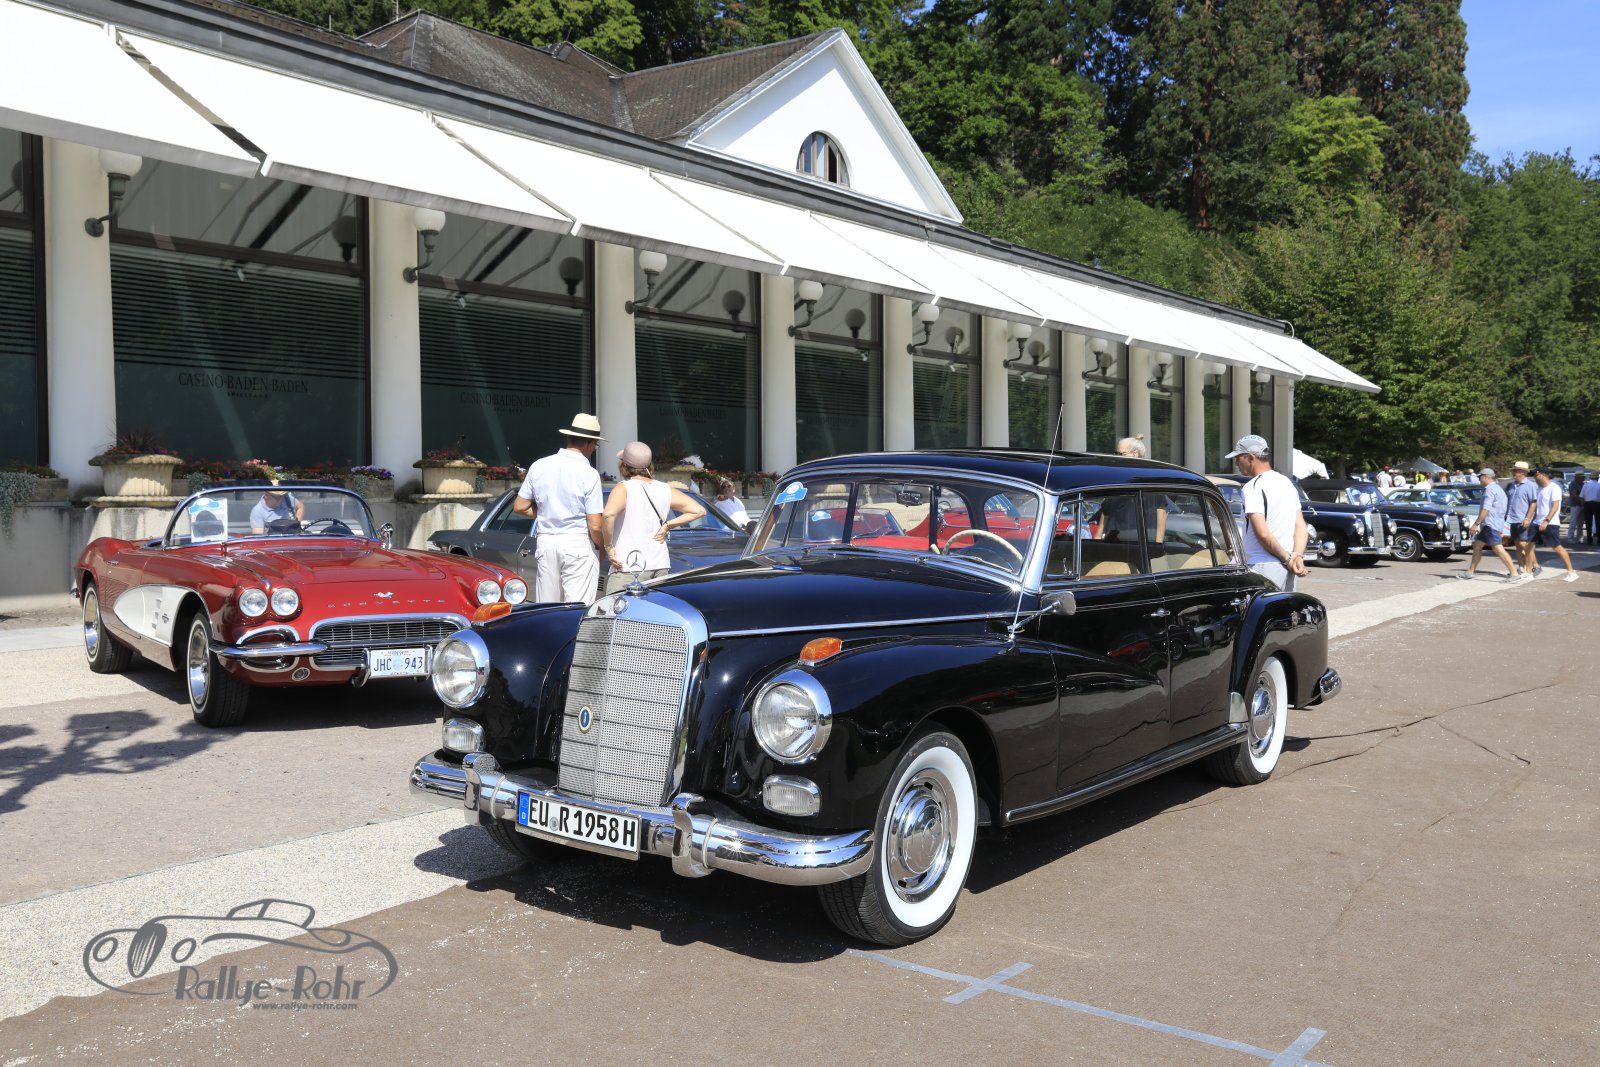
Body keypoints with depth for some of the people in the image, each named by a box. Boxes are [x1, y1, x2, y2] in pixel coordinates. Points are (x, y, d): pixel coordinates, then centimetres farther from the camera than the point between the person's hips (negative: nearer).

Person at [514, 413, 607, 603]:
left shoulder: (539, 466, 6)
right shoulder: (589, 474, -9)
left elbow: (519, 507, 12)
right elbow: (595, 525, -11)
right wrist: (602, 548, 6)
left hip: (545, 543, 5)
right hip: (578, 545, -5)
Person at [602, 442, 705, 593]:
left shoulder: (624, 488, -8)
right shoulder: (665, 490, 8)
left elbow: (609, 514, -27)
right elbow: (699, 510, 9)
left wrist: (608, 546, -14)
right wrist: (667, 525, 6)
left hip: (629, 568, -6)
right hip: (661, 566, 6)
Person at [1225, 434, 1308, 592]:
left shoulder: (1253, 487, -12)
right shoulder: (1287, 483, 16)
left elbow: (1262, 533, -19)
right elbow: (1301, 526, 10)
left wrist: (1287, 558, -10)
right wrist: (1298, 556, -3)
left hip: (1263, 567, -9)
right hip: (1286, 569, 9)